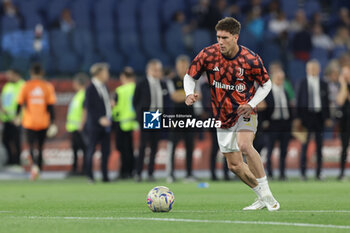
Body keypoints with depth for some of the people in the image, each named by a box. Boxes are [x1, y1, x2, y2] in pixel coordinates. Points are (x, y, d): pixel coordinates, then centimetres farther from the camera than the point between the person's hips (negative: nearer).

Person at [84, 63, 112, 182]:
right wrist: (100, 119, -20)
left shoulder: (104, 87, 13)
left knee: (106, 150, 6)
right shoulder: (90, 89, -10)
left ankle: (105, 175, 10)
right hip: (95, 124, -7)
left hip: (105, 124, 7)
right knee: (91, 149, 1)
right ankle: (89, 175, 8)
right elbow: (89, 107, -14)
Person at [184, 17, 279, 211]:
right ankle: (262, 198, 25)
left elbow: (266, 84, -1)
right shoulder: (208, 55, -11)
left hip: (245, 113, -4)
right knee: (235, 166, 5)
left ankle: (267, 194, -25)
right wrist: (189, 94, -20)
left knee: (244, 145, -32)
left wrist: (251, 104, -17)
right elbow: (189, 77, 2)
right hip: (223, 118, 4)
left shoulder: (250, 59, -16)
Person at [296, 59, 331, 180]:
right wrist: (298, 118, -3)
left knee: (319, 145, 4)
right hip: (307, 115, -2)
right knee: (305, 144, -2)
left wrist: (327, 118, 4)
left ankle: (318, 173, 7)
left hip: (319, 115, 2)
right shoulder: (303, 83, 3)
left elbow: (326, 101, 11)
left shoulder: (323, 84, 9)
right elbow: (299, 101, 2)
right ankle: (303, 172, 2)